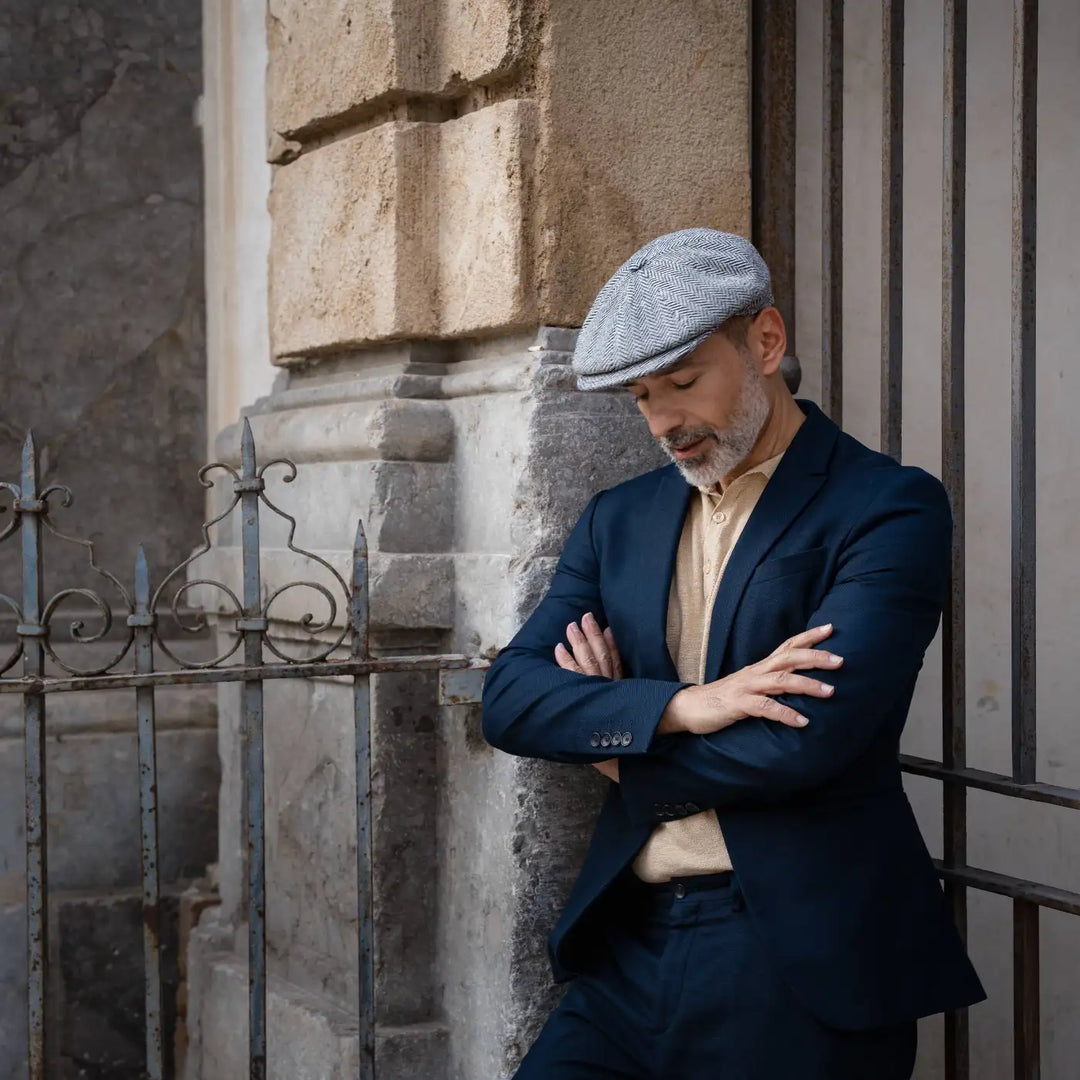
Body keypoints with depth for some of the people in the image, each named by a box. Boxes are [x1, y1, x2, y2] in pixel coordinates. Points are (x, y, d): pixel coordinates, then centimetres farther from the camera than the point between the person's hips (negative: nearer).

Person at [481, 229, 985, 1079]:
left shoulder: (891, 508, -7)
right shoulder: (619, 519, 12)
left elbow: (803, 744, -18)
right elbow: (509, 697, 1)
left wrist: (618, 749, -3)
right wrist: (679, 706, -15)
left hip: (798, 967, -5)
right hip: (631, 953, 5)